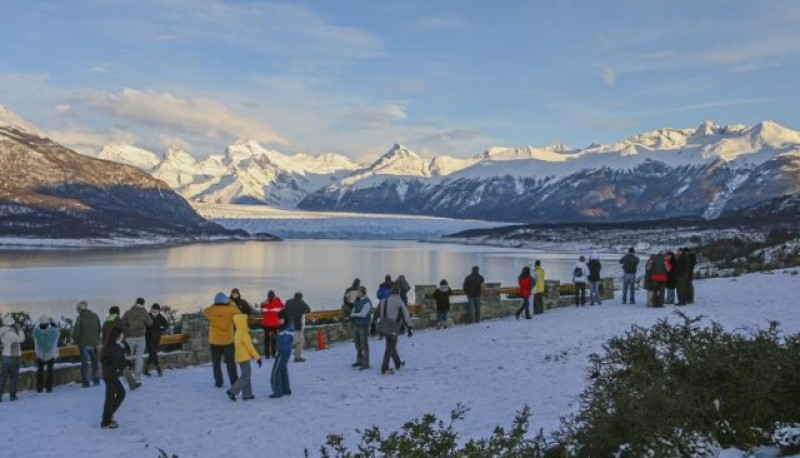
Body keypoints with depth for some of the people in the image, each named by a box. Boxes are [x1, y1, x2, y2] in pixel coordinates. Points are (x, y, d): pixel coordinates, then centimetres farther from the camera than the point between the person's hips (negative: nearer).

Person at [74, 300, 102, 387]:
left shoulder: (80, 318, -11)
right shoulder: (95, 316, 3)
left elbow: (76, 331, -12)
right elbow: (99, 329, 9)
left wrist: (76, 341, 4)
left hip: (84, 344, -4)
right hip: (94, 344, 4)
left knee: (84, 363, 2)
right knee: (95, 362, 14)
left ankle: (85, 382, 1)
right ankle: (96, 381, 15)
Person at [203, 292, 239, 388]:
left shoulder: (211, 311, -9)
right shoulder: (231, 310, -11)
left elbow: (205, 311, 12)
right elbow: (238, 312, 9)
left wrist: (214, 305, 11)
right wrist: (231, 303, 15)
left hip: (215, 341, 0)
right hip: (228, 341, 0)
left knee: (216, 362, 13)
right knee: (230, 362, 10)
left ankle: (218, 382, 11)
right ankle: (234, 381, 11)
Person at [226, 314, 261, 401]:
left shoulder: (237, 333, 10)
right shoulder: (244, 334, -18)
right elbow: (250, 347, -18)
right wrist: (257, 357, -14)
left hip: (240, 357, 10)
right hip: (245, 358, -10)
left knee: (246, 376, 14)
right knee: (245, 377, -6)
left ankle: (247, 394, 16)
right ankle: (232, 391, -10)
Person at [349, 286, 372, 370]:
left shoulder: (367, 302, -15)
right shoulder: (357, 300, 9)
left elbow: (363, 314, -20)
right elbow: (354, 310, 11)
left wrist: (353, 315, -8)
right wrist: (353, 316, -11)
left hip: (364, 326, -8)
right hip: (356, 325, 8)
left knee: (364, 345, -5)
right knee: (358, 344, 15)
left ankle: (365, 364, 0)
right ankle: (359, 361, 28)